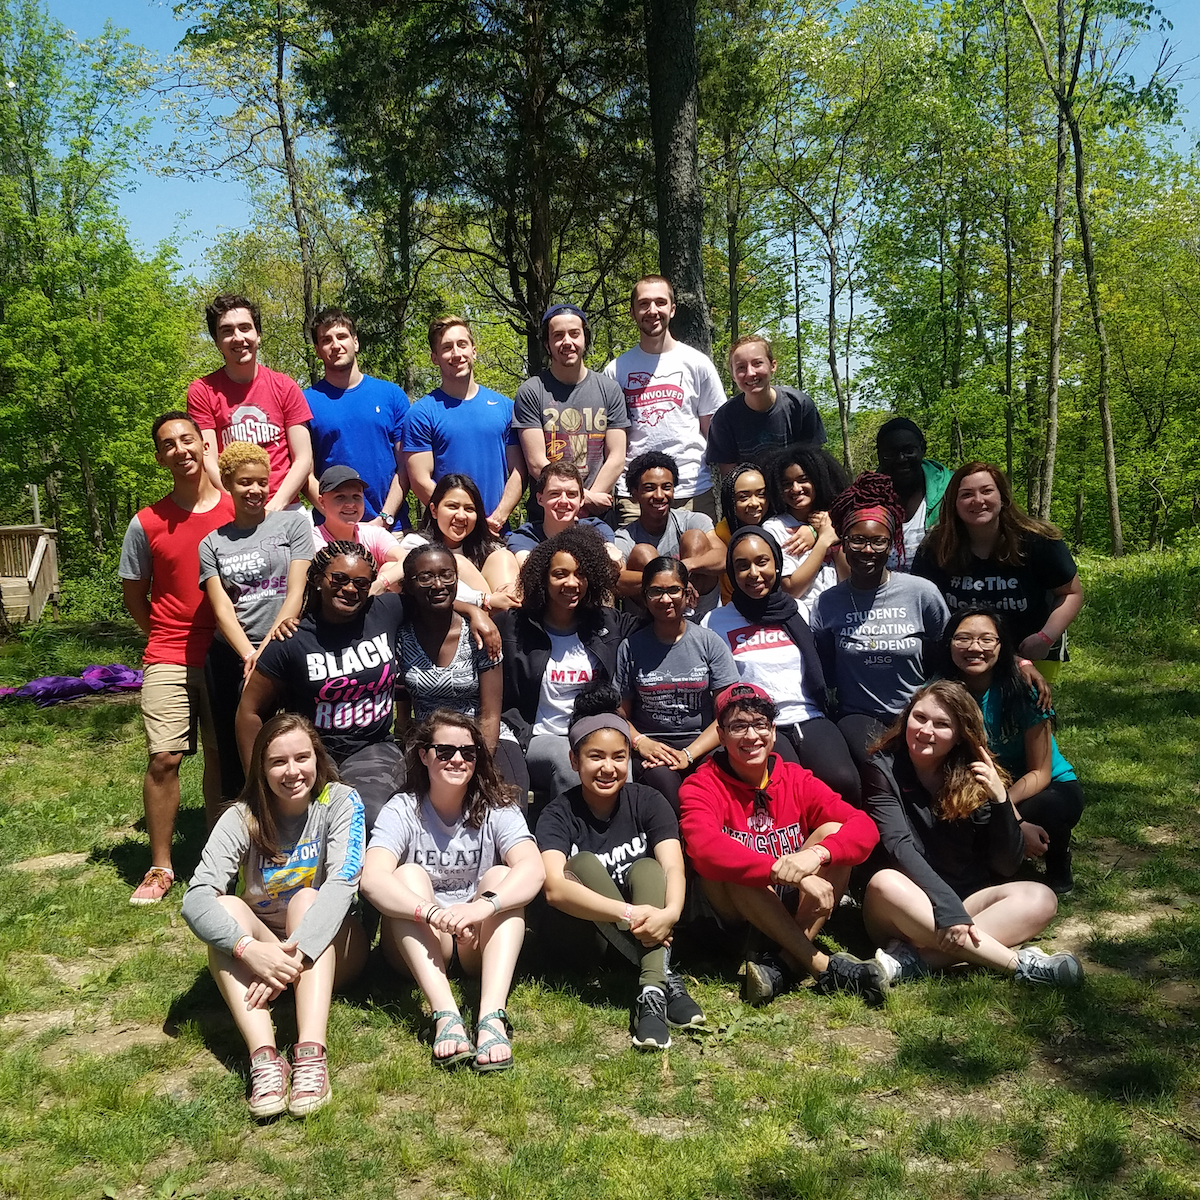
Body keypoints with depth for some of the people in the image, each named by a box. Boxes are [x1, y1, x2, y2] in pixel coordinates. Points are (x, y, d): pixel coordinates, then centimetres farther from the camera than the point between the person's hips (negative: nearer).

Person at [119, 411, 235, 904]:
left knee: (222, 757, 7)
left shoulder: (239, 511, 0)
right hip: (169, 659, -1)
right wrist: (167, 639, 8)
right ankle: (160, 867, 6)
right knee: (163, 758, -7)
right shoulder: (147, 523, -1)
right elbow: (134, 593, 10)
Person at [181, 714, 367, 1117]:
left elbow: (342, 883, -27)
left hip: (330, 948, -1)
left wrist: (294, 951, -43)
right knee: (226, 907, -26)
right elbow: (196, 898, -24)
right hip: (261, 953, 2)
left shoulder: (340, 802, -12)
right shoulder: (242, 818, -9)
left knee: (306, 898, -30)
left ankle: (310, 1054, -46)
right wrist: (250, 948, -42)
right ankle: (264, 1056, -43)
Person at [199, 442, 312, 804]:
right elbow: (222, 608, 1)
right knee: (233, 753, 4)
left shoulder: (292, 523, 7)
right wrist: (249, 655, -15)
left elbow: (295, 594, -1)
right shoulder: (213, 543, 12)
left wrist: (267, 649, -10)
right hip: (230, 658, 2)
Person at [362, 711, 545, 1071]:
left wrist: (483, 906, -42)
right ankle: (446, 1016, -42)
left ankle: (492, 1016, -42)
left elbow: (533, 869, -22)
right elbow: (372, 879, -25)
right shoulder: (402, 810, -6)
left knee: (501, 876, -24)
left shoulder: (496, 809, -3)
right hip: (418, 946, 0)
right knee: (408, 874, -24)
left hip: (481, 946, 0)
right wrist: (434, 913, -42)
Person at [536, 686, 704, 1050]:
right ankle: (664, 976, -37)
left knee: (645, 868, -25)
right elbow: (555, 889, -28)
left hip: (646, 932, 2)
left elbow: (673, 868, -20)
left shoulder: (647, 802, -4)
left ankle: (652, 992, -46)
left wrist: (669, 913, -42)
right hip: (578, 936, -2)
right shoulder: (558, 815, -11)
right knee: (582, 863, -27)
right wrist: (628, 913, -41)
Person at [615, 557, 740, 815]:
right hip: (650, 743, 0)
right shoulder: (630, 648, 6)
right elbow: (620, 713, 8)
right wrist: (641, 743, -14)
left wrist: (689, 754, -14)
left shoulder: (710, 642, 5)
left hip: (701, 745, 0)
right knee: (661, 779, -35)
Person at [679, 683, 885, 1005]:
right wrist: (784, 870, -43)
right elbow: (704, 848, -33)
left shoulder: (796, 779, -1)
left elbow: (864, 827, -13)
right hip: (732, 915, -3)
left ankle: (783, 962, -26)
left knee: (832, 831, -17)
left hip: (794, 912, 3)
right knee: (729, 866, -33)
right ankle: (820, 964, -30)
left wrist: (818, 853, -35)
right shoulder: (701, 787, -11)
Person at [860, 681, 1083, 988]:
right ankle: (1019, 963, -32)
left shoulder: (976, 781, 4)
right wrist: (948, 908, -31)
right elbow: (899, 847, -18)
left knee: (1039, 899, -22)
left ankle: (914, 958, -33)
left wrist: (1000, 800, -17)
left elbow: (1007, 868, -2)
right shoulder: (883, 769, -4)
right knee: (884, 884, -36)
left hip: (965, 901, 3)